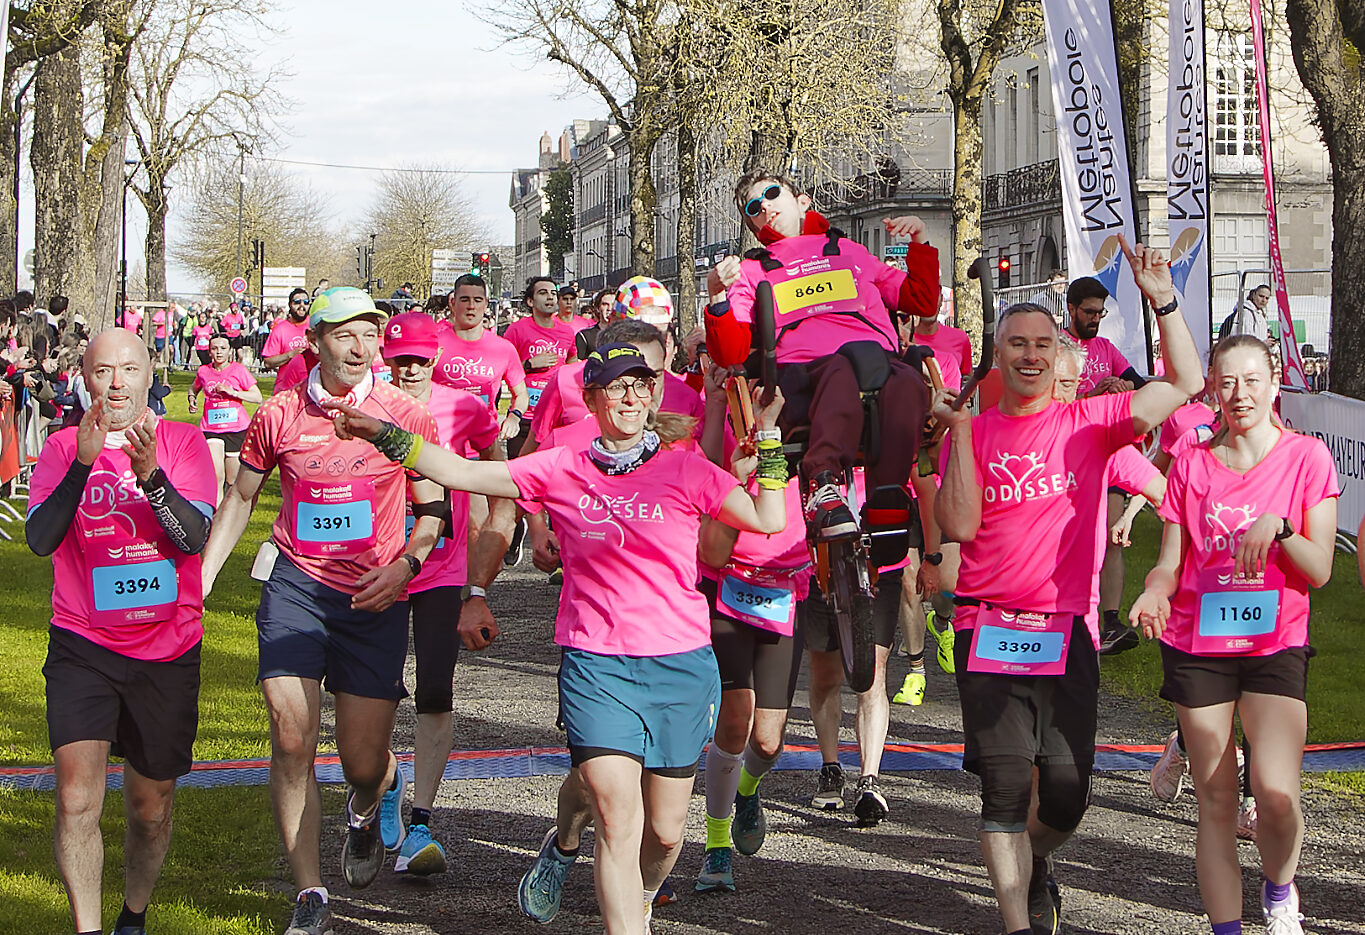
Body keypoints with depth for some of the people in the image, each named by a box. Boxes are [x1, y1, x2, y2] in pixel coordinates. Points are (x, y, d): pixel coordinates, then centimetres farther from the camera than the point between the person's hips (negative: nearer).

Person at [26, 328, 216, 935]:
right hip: (83, 645, -1)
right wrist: (83, 464, -26)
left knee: (151, 808, 11)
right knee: (77, 799, -17)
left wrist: (150, 473, -29)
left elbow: (196, 537, -14)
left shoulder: (182, 442, -1)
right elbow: (39, 539, -14)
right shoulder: (62, 447, 0)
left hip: (168, 649, 1)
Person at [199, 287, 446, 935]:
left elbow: (433, 511, 5)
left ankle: (364, 811, 40)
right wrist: (199, 578, 12)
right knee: (290, 738, -12)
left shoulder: (406, 416, -1)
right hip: (296, 586, 1)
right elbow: (239, 499, 16)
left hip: (373, 596, -1)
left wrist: (404, 565, -14)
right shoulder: (279, 416, 3)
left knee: (363, 760, -1)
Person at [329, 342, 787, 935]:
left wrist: (767, 437, -3)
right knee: (619, 824, -15)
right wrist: (381, 434, 0)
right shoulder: (561, 471, 3)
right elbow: (460, 473, 5)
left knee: (664, 833, 10)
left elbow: (767, 519, 1)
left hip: (681, 664, 1)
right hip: (595, 664, -1)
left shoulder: (685, 469, 3)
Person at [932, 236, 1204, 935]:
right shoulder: (972, 432, 6)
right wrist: (961, 432, -10)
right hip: (990, 631, 0)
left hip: (1067, 628, 1)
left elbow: (1186, 384, 0)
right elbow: (959, 524, -7)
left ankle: (1033, 864, 33)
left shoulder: (1087, 423, 6)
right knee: (1005, 790, -5)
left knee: (1066, 795, 1)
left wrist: (1163, 301, -10)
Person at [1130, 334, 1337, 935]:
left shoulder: (1306, 457, -1)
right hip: (1197, 645, 2)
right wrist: (1156, 590, -17)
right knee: (1215, 801, 2)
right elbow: (1171, 562, 5)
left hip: (1276, 643, -2)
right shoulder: (1192, 465, 5)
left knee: (1276, 795, -16)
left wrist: (1277, 527, -22)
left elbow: (1319, 571, -5)